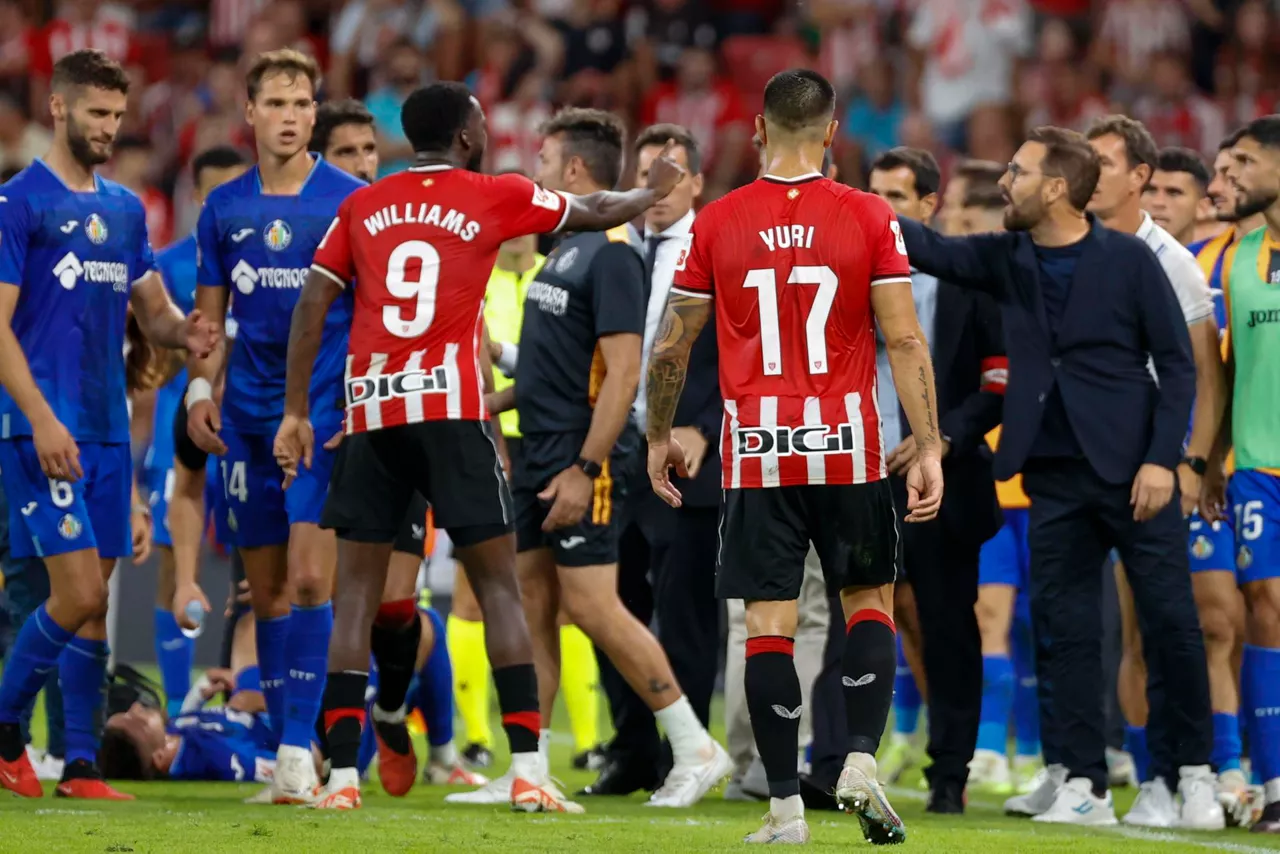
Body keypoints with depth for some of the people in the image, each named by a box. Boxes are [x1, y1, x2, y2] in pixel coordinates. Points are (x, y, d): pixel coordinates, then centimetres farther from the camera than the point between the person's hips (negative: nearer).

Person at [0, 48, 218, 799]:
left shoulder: (126, 210, 15)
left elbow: (153, 312, 19)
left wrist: (184, 331, -5)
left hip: (108, 428, 7)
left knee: (95, 602, 5)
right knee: (78, 593, -13)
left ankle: (82, 765, 9)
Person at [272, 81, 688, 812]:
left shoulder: (362, 207, 13)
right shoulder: (495, 198, 6)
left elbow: (314, 303, 8)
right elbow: (599, 214, 21)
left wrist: (297, 411, 10)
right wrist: (656, 190, 41)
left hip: (369, 414, 3)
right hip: (451, 408, -3)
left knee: (358, 592, 5)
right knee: (499, 585, 2)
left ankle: (342, 774, -2)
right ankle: (527, 771, -5)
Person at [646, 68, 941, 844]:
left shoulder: (716, 223, 1)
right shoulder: (870, 218, -3)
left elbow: (671, 348, 5)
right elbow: (905, 341, -7)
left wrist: (659, 437, 19)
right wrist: (929, 450, -4)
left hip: (756, 452, 0)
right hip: (847, 449, 0)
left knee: (769, 625, 2)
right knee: (870, 601, 15)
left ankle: (786, 805, -1)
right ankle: (862, 758, -3)